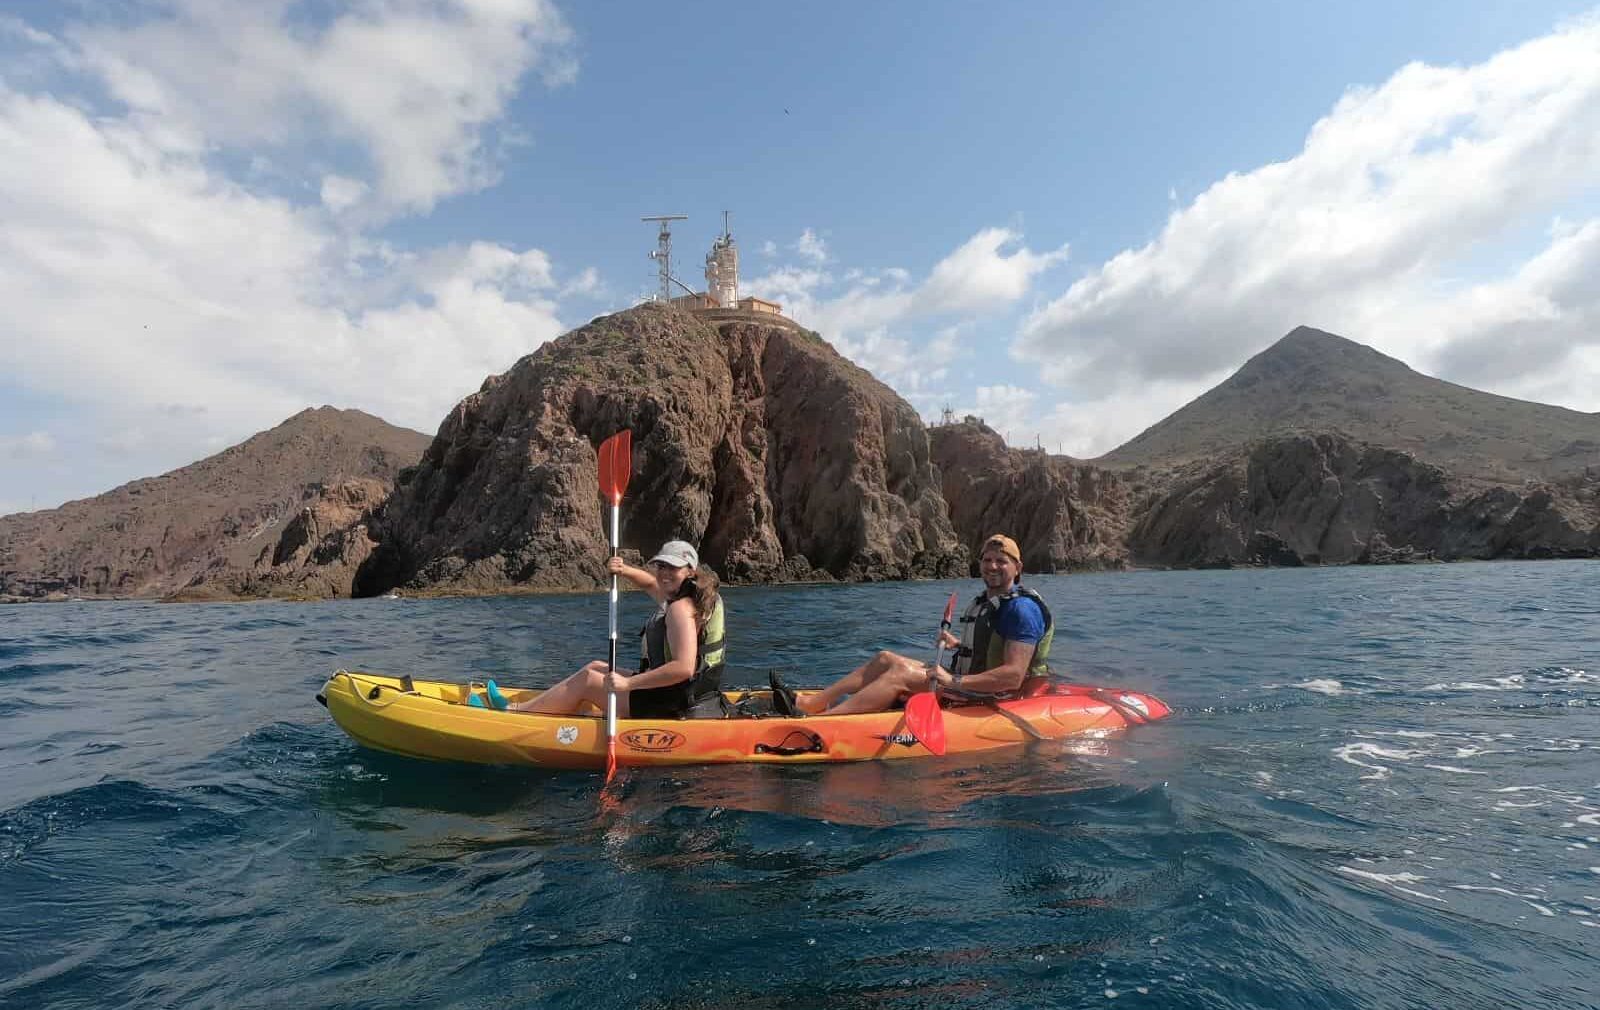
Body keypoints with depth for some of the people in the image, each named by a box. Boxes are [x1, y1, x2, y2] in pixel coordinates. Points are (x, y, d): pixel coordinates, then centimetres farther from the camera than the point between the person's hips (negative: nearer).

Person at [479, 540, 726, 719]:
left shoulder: (680, 608, -22)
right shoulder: (674, 597, 8)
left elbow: (683, 668, -33)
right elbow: (649, 583, 27)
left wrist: (629, 683, -29)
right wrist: (625, 570, 5)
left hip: (669, 705, -10)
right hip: (680, 695, 10)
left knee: (588, 679, -3)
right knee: (596, 667, 18)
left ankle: (513, 712, 11)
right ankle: (526, 706, 26)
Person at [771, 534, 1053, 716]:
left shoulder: (1021, 608, -15)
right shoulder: (984, 602, 15)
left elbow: (1013, 676, -25)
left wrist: (954, 681, -28)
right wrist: (958, 644, 10)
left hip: (993, 698, -10)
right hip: (970, 688, 10)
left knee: (901, 676, -25)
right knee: (887, 659, 2)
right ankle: (808, 703, -8)